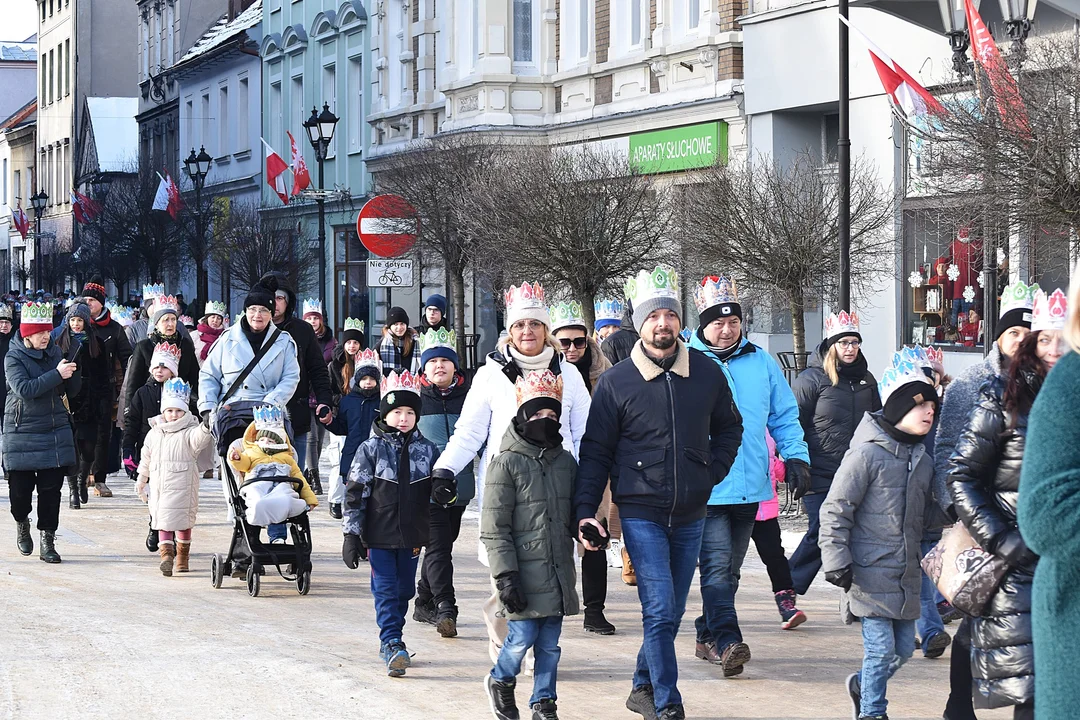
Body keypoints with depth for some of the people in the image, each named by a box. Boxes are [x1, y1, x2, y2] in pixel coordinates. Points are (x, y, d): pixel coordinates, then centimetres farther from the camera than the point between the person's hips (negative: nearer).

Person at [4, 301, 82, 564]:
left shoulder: (54, 352, 7)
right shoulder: (14, 357, -6)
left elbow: (71, 390, 11)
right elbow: (23, 389, -22)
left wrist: (72, 374, -11)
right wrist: (57, 374, -26)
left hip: (54, 431, 3)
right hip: (21, 432, -3)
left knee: (51, 488, -1)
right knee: (20, 487, 2)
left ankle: (47, 542, 6)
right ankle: (22, 523, 33)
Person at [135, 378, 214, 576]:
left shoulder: (189, 432, -3)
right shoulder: (154, 433, 10)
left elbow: (197, 439, -26)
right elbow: (146, 458, 18)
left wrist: (205, 430, -50)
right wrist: (141, 480, 24)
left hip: (182, 487, -3)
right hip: (159, 485, 3)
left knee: (183, 521, 2)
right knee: (163, 521, -1)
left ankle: (182, 556, 7)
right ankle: (166, 553, -3)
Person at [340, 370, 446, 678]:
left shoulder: (427, 450, 4)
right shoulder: (371, 449, -4)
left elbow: (440, 489, 10)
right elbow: (355, 493, -4)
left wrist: (444, 491, -16)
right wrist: (351, 535, -8)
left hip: (412, 536, 3)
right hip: (380, 535, -3)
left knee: (404, 590, 12)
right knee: (385, 591, -6)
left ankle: (391, 640, 26)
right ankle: (392, 645, -6)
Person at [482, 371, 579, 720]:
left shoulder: (567, 462, 10)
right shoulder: (506, 464, -6)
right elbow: (495, 528, -8)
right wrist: (506, 576, -13)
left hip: (558, 572, 5)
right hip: (524, 571, -5)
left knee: (549, 642, 7)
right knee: (523, 636, -4)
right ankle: (500, 681, 22)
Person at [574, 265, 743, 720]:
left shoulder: (707, 374, 2)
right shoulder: (616, 383, -5)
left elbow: (729, 427, 18)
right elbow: (596, 451, -1)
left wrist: (713, 472, 5)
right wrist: (585, 510, -8)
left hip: (691, 515, 4)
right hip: (642, 514, -4)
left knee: (671, 613, 13)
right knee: (659, 610, -12)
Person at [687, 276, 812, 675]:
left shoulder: (762, 363, 10)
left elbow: (784, 415, 18)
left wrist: (796, 457, 5)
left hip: (750, 486, 5)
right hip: (705, 488, -5)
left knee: (729, 569, 13)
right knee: (717, 565, -15)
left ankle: (708, 635, 24)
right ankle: (727, 642, -22)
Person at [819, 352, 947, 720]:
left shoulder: (923, 461, 11)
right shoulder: (867, 454, -12)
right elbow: (835, 510, -11)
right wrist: (837, 561, -14)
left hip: (906, 574, 7)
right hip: (870, 573, -7)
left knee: (903, 649, 12)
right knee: (881, 648, -5)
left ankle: (863, 685, 37)